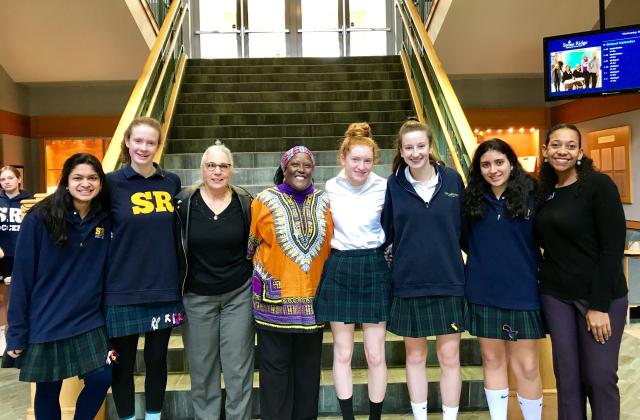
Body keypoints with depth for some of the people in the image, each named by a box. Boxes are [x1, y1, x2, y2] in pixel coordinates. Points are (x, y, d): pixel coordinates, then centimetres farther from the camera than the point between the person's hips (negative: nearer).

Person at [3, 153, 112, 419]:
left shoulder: (105, 220, -1)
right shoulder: (40, 218, -11)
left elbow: (107, 275, 5)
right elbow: (22, 277, -9)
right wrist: (17, 332, -9)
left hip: (89, 322, 3)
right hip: (45, 324, -2)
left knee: (101, 380, -1)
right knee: (47, 391, 12)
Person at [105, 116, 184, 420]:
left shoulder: (172, 182, 5)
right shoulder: (112, 183, -5)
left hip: (164, 287, 3)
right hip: (123, 290, -2)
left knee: (157, 360, 16)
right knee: (123, 363, 12)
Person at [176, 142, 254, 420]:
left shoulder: (245, 203, -2)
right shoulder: (183, 202, -5)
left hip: (239, 294, 0)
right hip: (197, 296, 0)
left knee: (239, 366, 7)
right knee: (202, 366, 11)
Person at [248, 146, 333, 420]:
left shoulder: (324, 202, 6)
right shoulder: (266, 201, -2)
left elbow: (332, 246, 15)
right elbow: (250, 245, 6)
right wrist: (264, 277, 7)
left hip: (312, 300, 3)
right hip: (275, 299, -2)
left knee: (308, 368, 14)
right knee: (275, 367, 7)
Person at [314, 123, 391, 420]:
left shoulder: (383, 188, -5)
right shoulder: (330, 188, -1)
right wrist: (333, 258, 9)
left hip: (374, 269, -1)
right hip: (339, 270, 1)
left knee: (375, 355, 6)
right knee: (342, 353, 9)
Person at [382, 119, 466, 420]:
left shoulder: (452, 179, -1)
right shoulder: (394, 184, -3)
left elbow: (463, 227, 5)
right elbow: (385, 232, 1)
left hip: (447, 281, 0)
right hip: (408, 282, 0)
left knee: (449, 357, 7)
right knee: (414, 356, 13)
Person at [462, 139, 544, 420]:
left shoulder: (531, 195, -5)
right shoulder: (472, 199, 1)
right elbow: (464, 240, 9)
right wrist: (483, 261, -3)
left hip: (523, 292, -2)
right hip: (483, 293, 2)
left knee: (527, 367, 4)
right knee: (493, 361, 14)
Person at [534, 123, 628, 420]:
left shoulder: (598, 184, -10)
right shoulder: (544, 192, 6)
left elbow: (613, 246, -14)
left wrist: (600, 304, -16)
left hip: (600, 295, -4)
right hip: (555, 294, 5)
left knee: (599, 378, 3)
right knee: (566, 375, 8)